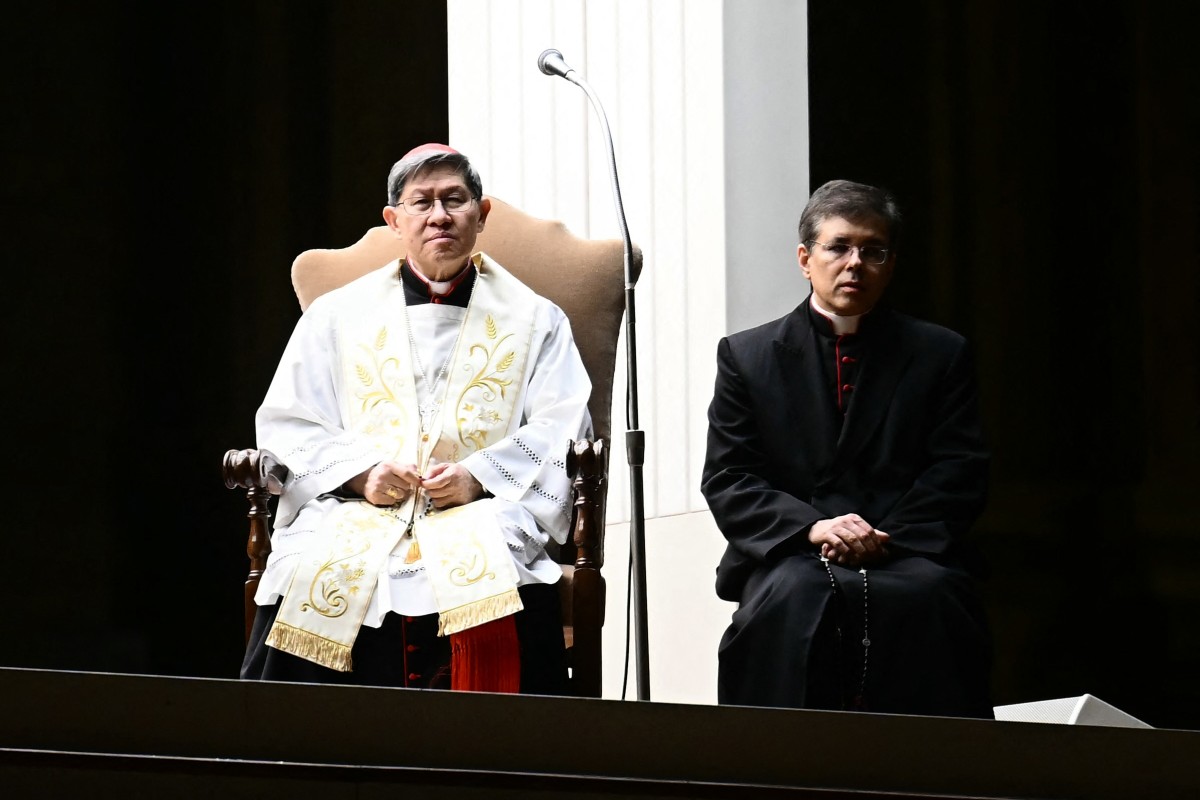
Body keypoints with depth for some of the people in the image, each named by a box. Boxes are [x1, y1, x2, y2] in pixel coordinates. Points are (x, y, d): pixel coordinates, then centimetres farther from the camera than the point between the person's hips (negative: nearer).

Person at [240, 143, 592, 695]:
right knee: (310, 579, -33)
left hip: (484, 511, -1)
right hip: (353, 517, 1)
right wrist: (361, 473, -6)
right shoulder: (336, 314, 21)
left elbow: (561, 432, 9)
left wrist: (479, 475, -9)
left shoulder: (532, 319, 19)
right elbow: (287, 428, 14)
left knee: (490, 579, -36)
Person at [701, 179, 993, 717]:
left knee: (926, 595, -35)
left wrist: (884, 540, -11)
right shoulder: (746, 356, 14)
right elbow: (726, 481, 6)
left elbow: (960, 476, 6)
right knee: (791, 596, -35)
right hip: (792, 556, 0)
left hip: (908, 555, 0)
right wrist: (811, 527, -12)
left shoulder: (941, 355, 15)